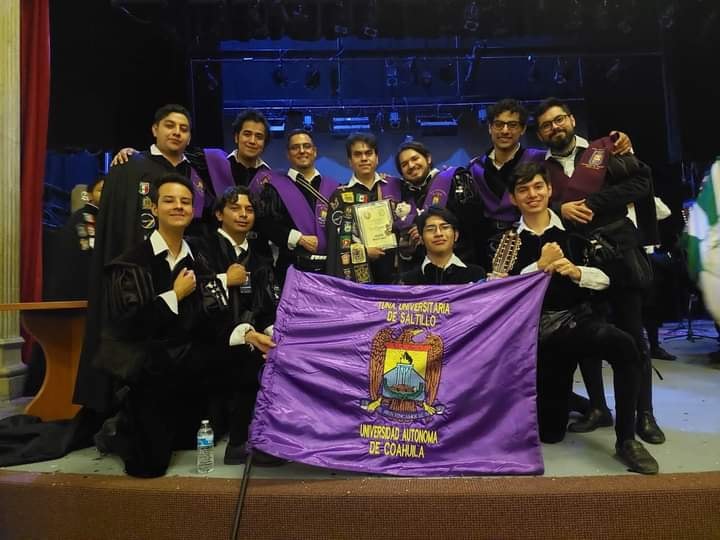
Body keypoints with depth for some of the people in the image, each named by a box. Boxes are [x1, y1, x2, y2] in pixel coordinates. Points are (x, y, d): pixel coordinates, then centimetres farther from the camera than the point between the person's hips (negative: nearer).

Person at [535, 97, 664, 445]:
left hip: (619, 253, -2)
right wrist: (559, 209, -14)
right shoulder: (542, 168, 13)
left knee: (631, 335, 4)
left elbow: (640, 181, -3)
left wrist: (592, 202, -11)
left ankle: (644, 413, 16)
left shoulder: (605, 149, 7)